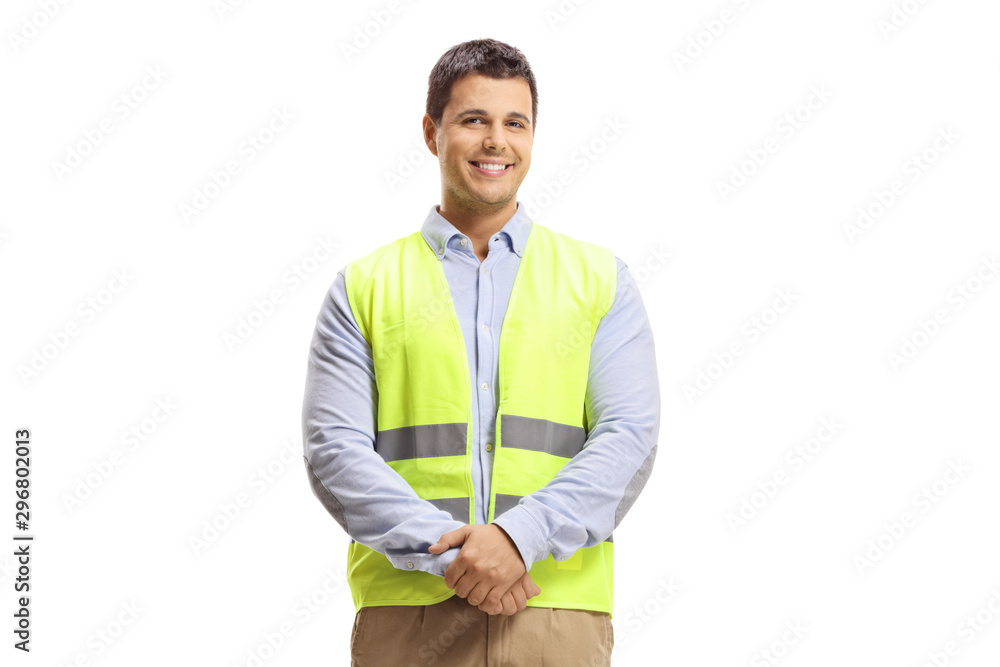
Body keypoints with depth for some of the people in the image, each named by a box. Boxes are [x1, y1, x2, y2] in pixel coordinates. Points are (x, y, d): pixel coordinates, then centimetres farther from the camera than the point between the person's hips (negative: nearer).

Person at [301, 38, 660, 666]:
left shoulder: (600, 279, 11)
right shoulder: (365, 287, 9)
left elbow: (629, 438, 0)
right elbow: (335, 449, 0)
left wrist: (520, 536, -14)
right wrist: (447, 552, -13)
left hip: (559, 615, 0)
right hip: (406, 614, 0)